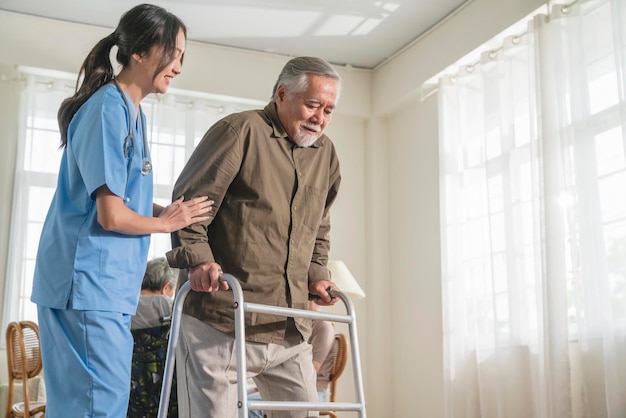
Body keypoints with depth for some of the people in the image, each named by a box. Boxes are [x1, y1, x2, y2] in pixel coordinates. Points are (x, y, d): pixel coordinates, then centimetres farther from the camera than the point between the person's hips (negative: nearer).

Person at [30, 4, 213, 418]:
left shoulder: (130, 110, 16)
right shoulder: (109, 109, -14)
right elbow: (111, 216, -19)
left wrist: (171, 211, 5)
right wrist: (166, 222, -2)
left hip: (107, 287, 10)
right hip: (87, 287, -10)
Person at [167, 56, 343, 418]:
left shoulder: (326, 153, 14)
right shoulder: (240, 130, -7)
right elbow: (188, 201, -8)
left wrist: (317, 273, 13)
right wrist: (198, 258, -18)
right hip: (220, 320, -6)